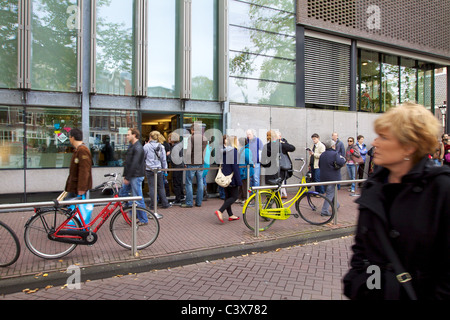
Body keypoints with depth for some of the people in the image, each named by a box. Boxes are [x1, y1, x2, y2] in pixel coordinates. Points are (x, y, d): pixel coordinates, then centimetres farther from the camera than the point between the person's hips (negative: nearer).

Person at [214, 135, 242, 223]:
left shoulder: (223, 151, 8)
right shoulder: (233, 151, -17)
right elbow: (235, 166, -19)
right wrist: (239, 181, -15)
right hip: (231, 177, -9)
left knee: (228, 196, 14)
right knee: (234, 196, 0)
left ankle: (230, 215, 22)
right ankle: (220, 211, -10)